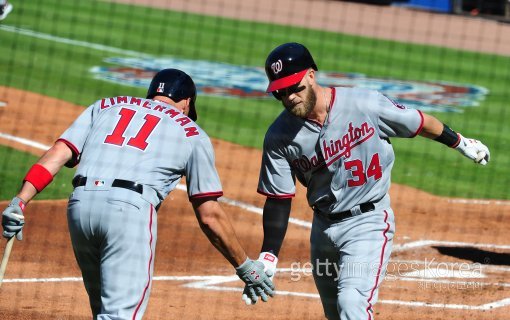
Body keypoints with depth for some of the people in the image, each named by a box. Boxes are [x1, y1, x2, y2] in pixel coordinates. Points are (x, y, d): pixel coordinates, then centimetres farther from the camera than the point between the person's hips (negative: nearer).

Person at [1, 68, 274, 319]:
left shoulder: (105, 106, 28)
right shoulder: (192, 134, 20)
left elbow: (59, 153, 11)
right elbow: (209, 215, 16)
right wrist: (245, 267, 24)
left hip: (79, 204, 4)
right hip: (130, 209, -4)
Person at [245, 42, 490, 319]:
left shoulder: (365, 104, -16)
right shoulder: (279, 137, -8)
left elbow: (418, 123, 0)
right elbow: (278, 200, -4)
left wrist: (462, 143, 14)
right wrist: (267, 258, -12)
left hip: (369, 222, -4)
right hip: (323, 228, 4)